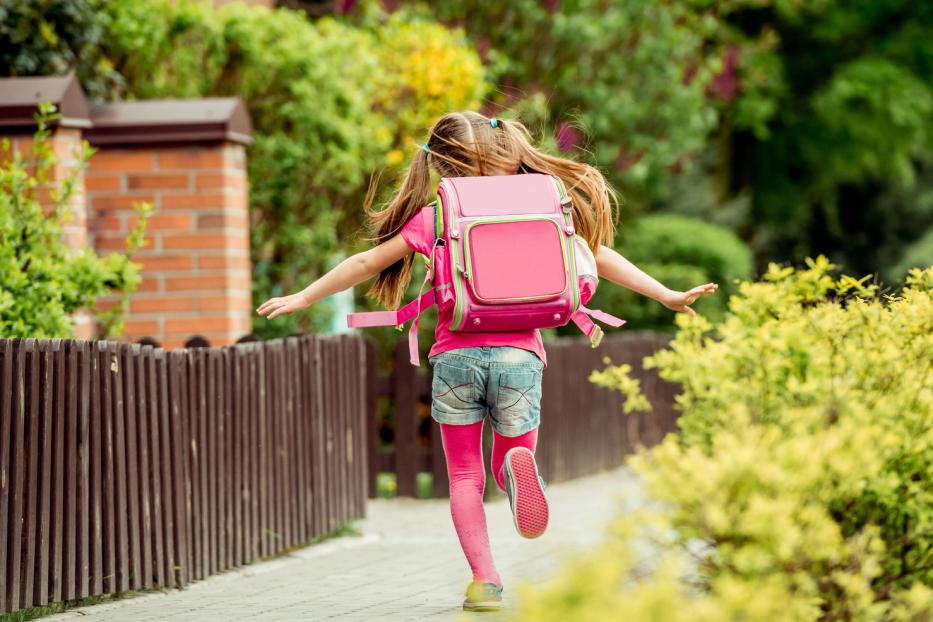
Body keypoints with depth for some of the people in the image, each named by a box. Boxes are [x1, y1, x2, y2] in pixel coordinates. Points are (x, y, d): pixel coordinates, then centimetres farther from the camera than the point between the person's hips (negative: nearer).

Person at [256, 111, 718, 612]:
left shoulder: (433, 219, 4)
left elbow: (366, 262, 8)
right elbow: (597, 256, 9)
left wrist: (303, 298, 19)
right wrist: (668, 297, 15)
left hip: (456, 356, -1)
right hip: (518, 355, 1)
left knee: (465, 477, 11)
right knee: (508, 461, 15)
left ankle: (484, 578, -6)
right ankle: (517, 466, -24)